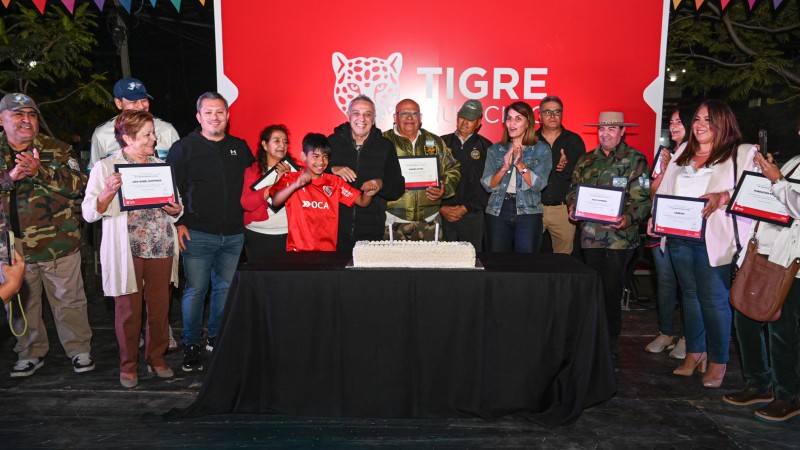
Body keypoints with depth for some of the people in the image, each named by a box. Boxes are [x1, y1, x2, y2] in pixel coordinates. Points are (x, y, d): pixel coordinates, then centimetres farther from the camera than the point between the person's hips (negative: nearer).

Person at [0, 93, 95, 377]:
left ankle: (79, 350, 21)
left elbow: (78, 185, -10)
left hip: (58, 244, -1)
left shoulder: (57, 150, 1)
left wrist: (39, 171, -23)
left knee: (69, 300, 7)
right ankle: (30, 354, 29)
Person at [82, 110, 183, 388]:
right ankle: (128, 365, 20)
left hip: (161, 248, 4)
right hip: (126, 250, -3)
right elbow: (89, 213, -4)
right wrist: (108, 193, -22)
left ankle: (156, 358, 25)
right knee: (128, 308, 4)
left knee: (160, 305, 8)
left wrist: (176, 210, -3)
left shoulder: (161, 166, 12)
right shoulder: (106, 167, -1)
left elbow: (175, 204, 20)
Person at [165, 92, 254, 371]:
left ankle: (216, 338, 27)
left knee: (225, 287, 10)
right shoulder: (183, 148, 0)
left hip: (234, 234, 4)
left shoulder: (240, 148, 12)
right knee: (196, 289, -1)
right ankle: (191, 344, 14)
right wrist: (178, 223, -9)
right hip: (198, 234, -4)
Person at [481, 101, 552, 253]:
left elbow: (538, 184, -7)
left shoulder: (542, 149, 4)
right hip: (497, 212, 2)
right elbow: (488, 185, 0)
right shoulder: (495, 150, 9)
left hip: (528, 213, -2)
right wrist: (504, 168, -16)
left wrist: (520, 164, -20)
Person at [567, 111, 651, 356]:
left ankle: (611, 342, 13)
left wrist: (628, 218, -23)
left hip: (620, 236, -4)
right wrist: (573, 208, -2)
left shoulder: (635, 160, 1)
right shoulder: (586, 161, 14)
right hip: (591, 234, 4)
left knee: (612, 292, -3)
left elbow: (642, 198, -6)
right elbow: (574, 191, 19)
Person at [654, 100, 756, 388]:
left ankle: (718, 360, 12)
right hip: (679, 237, 5)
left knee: (713, 300, -3)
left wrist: (721, 197, -27)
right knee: (690, 295, 13)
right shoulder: (683, 153, 16)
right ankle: (694, 352, 25)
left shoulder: (742, 154, -1)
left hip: (714, 240, -5)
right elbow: (664, 189, 15)